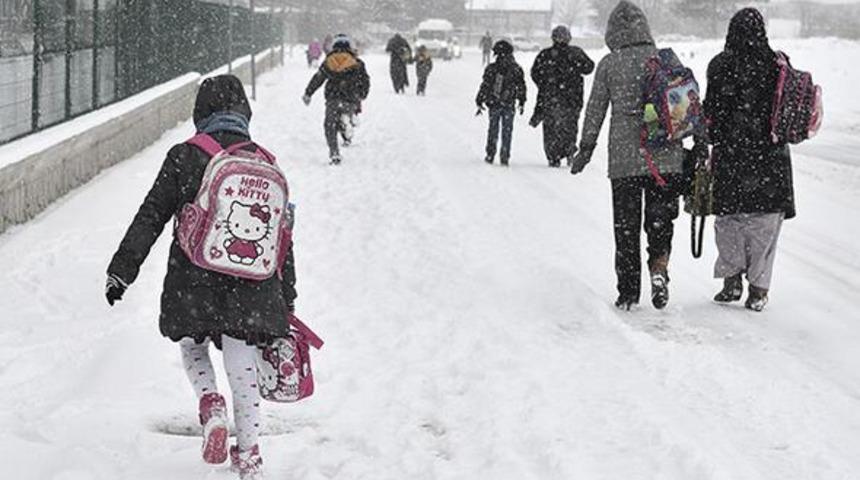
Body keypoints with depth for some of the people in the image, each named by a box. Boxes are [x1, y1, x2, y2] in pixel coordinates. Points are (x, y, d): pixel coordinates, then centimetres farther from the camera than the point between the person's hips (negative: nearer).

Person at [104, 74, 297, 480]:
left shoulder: (184, 157, -2)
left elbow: (150, 218, -2)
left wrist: (122, 270, 5)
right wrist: (286, 299, 19)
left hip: (193, 280, -2)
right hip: (251, 287, 2)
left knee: (192, 345, 23)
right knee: (242, 369, 10)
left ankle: (210, 403, -4)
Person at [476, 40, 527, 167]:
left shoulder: (491, 69, -7)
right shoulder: (516, 69, -3)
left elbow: (484, 87, -5)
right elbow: (521, 87, 3)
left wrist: (479, 102, 2)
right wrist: (522, 102, 15)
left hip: (494, 104, 0)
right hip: (509, 105, 0)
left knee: (493, 130, 13)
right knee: (507, 131, 7)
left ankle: (490, 155, 14)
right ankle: (505, 157, 4)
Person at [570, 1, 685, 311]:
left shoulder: (609, 64, -1)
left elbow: (595, 110, 2)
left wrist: (585, 149, 12)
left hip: (624, 159, -1)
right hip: (666, 158, 1)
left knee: (626, 226, 8)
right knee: (661, 220, 11)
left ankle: (628, 292, 10)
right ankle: (659, 267, -14)